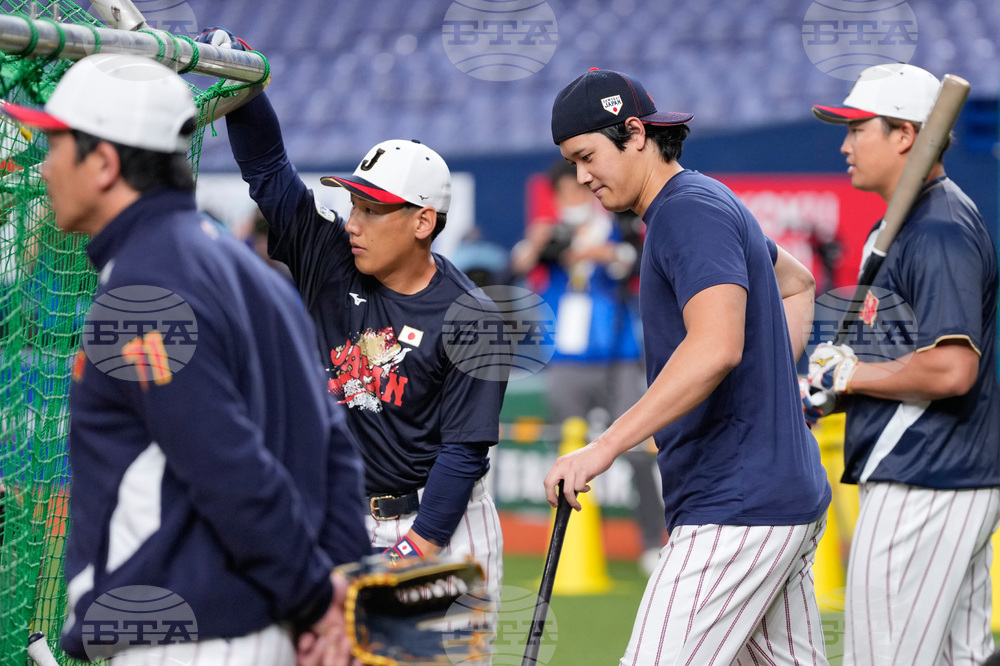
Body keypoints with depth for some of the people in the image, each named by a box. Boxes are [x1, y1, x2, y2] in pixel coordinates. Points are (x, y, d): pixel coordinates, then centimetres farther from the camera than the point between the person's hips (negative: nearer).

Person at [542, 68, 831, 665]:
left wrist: (606, 447, -32)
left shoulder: (691, 211, -14)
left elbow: (717, 347, -30)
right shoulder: (709, 203, 19)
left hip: (739, 505, -11)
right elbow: (795, 282, 37)